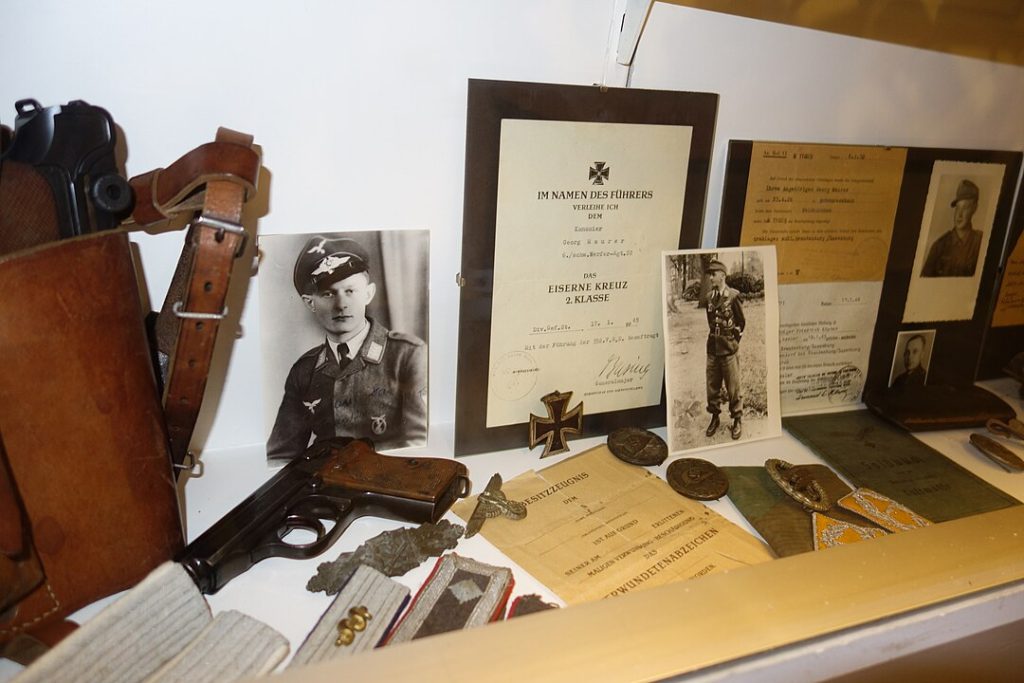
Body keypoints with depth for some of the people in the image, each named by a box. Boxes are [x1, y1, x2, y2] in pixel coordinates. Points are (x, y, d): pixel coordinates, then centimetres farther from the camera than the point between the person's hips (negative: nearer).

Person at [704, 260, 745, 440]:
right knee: (712, 386, 10)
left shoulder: (733, 296, -10)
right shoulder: (710, 297, 6)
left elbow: (741, 322, -1)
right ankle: (715, 417, 25)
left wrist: (733, 340, 5)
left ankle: (737, 420, 16)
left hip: (728, 349, -5)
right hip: (712, 348, 5)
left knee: (733, 387, 3)